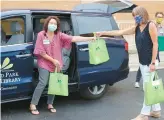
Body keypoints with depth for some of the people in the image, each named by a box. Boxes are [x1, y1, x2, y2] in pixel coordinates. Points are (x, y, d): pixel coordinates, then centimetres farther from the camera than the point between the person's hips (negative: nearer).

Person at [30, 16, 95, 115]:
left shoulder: (59, 35, -7)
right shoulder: (41, 35, -12)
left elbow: (73, 39, -18)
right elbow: (41, 52, -12)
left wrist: (89, 38, -28)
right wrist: (53, 60, -16)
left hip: (56, 65, 4)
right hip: (44, 64, -3)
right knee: (43, 83, -8)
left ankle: (50, 104, 26)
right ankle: (33, 105, 5)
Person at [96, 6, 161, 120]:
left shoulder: (151, 25, -11)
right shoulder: (136, 28, 10)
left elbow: (155, 44, -14)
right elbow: (120, 32, 10)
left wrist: (153, 62, -18)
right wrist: (103, 33, 6)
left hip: (150, 62, -8)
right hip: (142, 62, 8)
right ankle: (156, 110, 25)